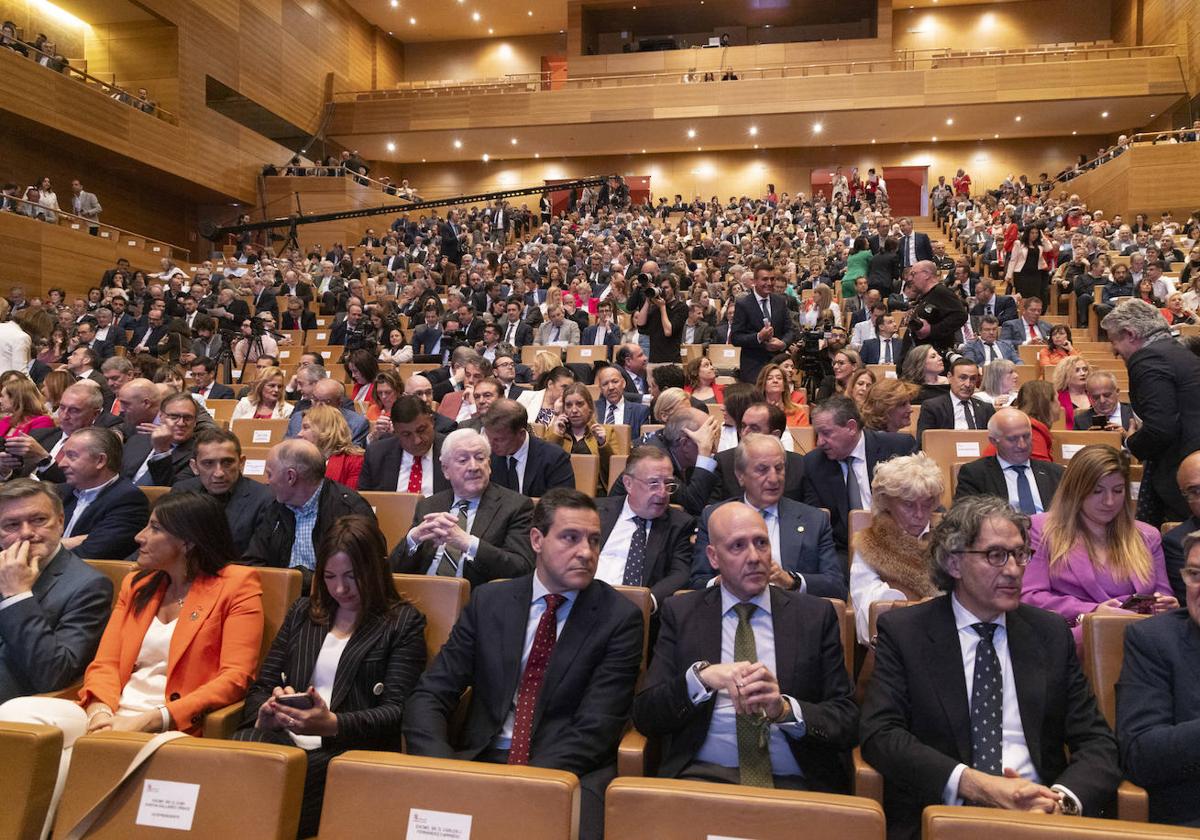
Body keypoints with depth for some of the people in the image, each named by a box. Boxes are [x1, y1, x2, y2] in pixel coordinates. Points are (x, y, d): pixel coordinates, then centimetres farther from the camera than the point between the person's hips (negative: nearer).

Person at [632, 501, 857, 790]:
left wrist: (785, 708, -16)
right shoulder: (681, 613, 8)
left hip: (793, 782, 1)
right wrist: (700, 676, -17)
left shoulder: (816, 615, 8)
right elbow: (644, 716, 2)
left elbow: (848, 720, 3)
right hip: (703, 775, -1)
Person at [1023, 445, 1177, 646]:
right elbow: (1029, 596, -2)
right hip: (1076, 635, -4)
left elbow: (1164, 597, 25)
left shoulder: (1147, 537, 24)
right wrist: (1091, 612, -13)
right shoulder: (1043, 531, 8)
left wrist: (1167, 606, -1)